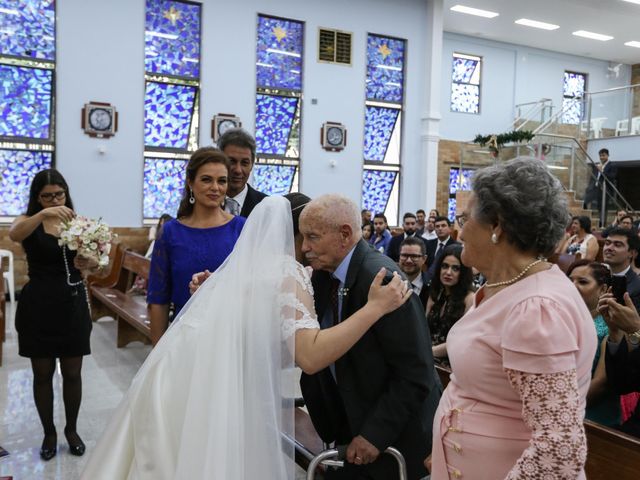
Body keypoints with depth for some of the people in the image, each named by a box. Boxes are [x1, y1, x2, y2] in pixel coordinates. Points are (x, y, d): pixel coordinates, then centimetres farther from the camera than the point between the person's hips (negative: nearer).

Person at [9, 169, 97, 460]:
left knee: (72, 373, 9)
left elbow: (88, 265, 4)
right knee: (42, 373, 9)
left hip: (72, 305, 2)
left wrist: (88, 265, -20)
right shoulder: (28, 221, -2)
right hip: (38, 305, -1)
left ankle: (72, 429, 28)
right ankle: (49, 432, 27)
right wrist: (43, 214, -44)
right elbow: (14, 235, -27)